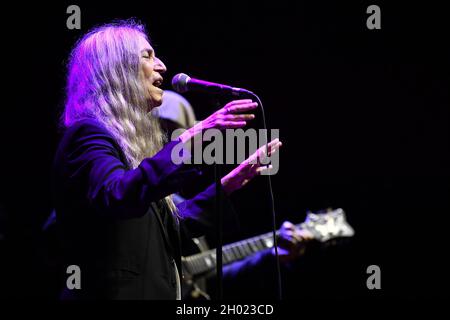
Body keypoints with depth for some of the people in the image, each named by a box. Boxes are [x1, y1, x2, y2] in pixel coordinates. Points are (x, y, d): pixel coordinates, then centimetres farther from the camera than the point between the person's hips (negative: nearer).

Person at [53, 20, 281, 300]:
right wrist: (190, 140, -38)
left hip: (150, 292, 10)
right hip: (112, 292, -10)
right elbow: (116, 196, -32)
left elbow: (169, 225, 28)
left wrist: (233, 181, 27)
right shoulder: (88, 135, -10)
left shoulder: (129, 141, 19)